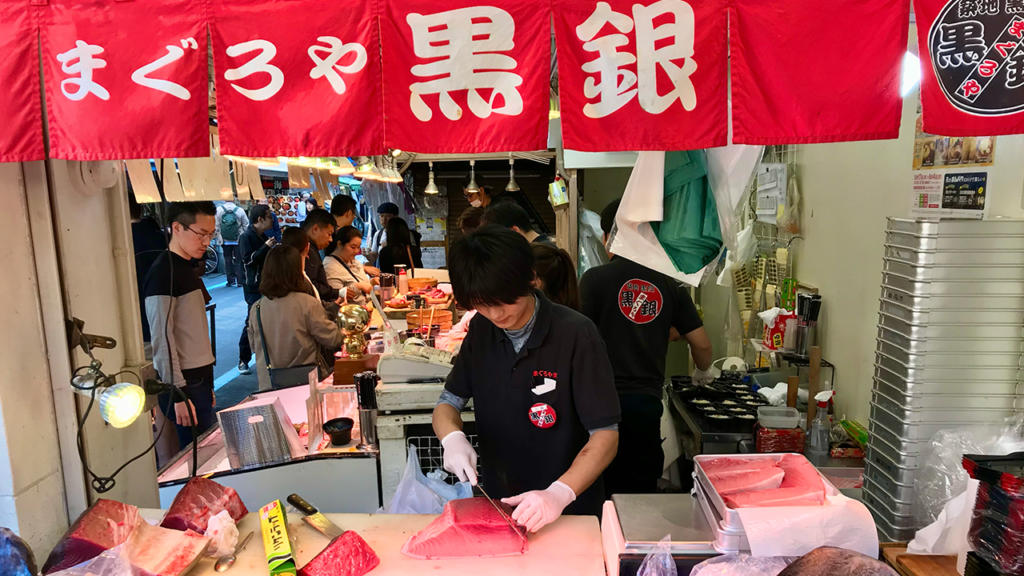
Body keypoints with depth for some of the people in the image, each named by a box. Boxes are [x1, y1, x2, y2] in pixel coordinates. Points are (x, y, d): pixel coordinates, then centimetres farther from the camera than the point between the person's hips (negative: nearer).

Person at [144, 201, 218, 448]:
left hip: (199, 380, 9)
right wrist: (178, 395, -19)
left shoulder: (187, 268, 14)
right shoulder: (163, 272, -14)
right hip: (184, 384, -9)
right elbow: (162, 340, -18)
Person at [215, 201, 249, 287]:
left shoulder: (218, 210, -3)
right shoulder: (240, 210, -7)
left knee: (228, 260, 10)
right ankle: (239, 281, 1)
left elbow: (217, 226, 0)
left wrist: (219, 238, 10)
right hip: (238, 240, -2)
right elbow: (246, 226, -1)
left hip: (225, 240, 2)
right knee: (238, 260, 3)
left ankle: (230, 280, 13)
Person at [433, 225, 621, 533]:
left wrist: (560, 493, -30)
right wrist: (451, 436, -14)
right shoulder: (482, 329, 0)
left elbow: (606, 436, -16)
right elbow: (448, 402, 7)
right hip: (496, 502, 4)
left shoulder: (576, 334, -16)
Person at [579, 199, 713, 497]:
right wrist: (702, 372, 29)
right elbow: (702, 344, 8)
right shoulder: (668, 283, 5)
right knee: (642, 492, 13)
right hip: (647, 402, 3)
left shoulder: (595, 279, -5)